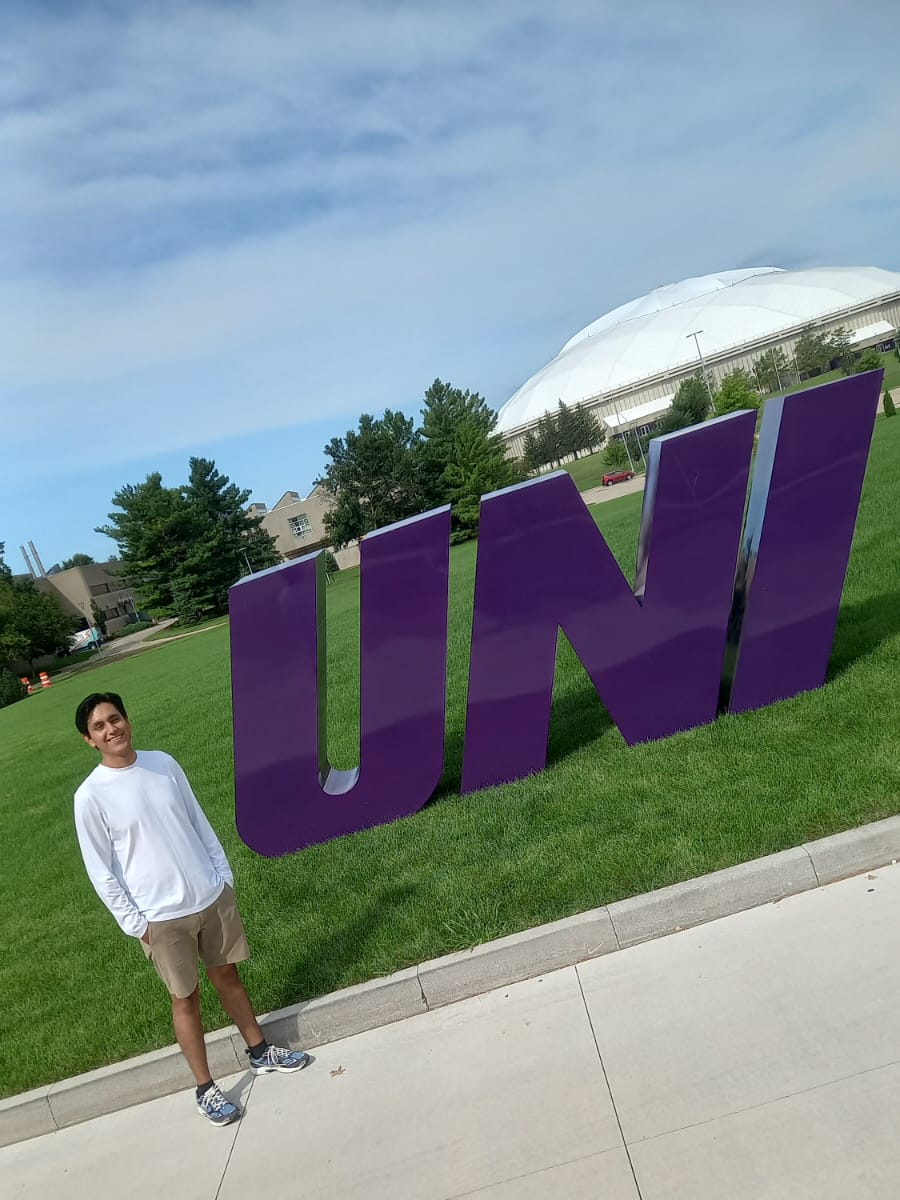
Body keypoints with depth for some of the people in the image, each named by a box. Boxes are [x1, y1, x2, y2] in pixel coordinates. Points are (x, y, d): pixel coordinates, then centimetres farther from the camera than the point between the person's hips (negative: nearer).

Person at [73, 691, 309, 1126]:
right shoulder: (90, 796, -14)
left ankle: (260, 1052, 39)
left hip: (212, 896, 4)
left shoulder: (163, 763, -2)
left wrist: (223, 874, 6)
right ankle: (205, 1088, 31)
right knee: (186, 998, 11)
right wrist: (135, 922, -9)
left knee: (228, 976, 19)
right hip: (162, 917, -3)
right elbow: (101, 871, -8)